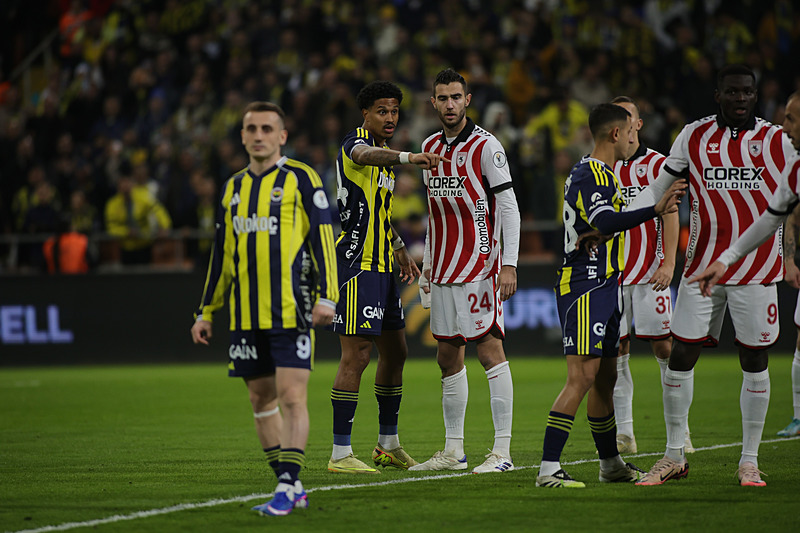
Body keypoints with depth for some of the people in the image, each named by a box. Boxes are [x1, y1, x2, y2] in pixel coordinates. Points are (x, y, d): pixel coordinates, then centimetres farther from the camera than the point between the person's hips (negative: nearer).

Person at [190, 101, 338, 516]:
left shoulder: (300, 179, -1)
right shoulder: (234, 187, 16)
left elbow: (323, 238, -6)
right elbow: (221, 253, 21)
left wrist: (326, 296, -14)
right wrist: (206, 311, 19)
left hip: (290, 310, -6)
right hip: (246, 314, 6)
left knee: (291, 396, -11)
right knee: (261, 399, 8)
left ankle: (287, 488, -12)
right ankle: (291, 486, 16)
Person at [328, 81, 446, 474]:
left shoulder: (384, 156, 19)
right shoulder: (356, 143, -11)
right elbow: (367, 156, -38)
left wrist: (399, 249, 30)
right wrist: (407, 158, -54)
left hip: (382, 266, 10)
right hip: (357, 265, -10)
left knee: (395, 353, 16)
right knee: (356, 357, -12)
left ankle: (388, 445, 27)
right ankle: (340, 454, -10)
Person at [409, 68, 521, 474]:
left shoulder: (486, 146, -7)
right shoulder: (430, 147, 13)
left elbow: (508, 207, -10)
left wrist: (509, 265, -17)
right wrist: (428, 265, 18)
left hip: (479, 265, -7)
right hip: (444, 269, 7)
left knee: (489, 350, -10)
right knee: (448, 357, 9)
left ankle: (502, 451, -10)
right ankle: (453, 451, 15)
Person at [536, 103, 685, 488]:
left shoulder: (592, 172, 18)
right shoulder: (593, 174, -14)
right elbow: (606, 222, -32)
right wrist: (655, 211, -41)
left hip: (601, 288, 10)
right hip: (586, 288, -10)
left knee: (605, 378, 17)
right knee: (582, 378, -14)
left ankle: (611, 464, 27)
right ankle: (548, 469, -17)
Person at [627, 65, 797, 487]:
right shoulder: (694, 136, 4)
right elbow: (657, 190, 10)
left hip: (757, 272, -1)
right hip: (702, 267, 1)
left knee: (755, 363, 2)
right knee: (681, 357, 0)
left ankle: (749, 461, 12)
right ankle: (674, 456, 12)